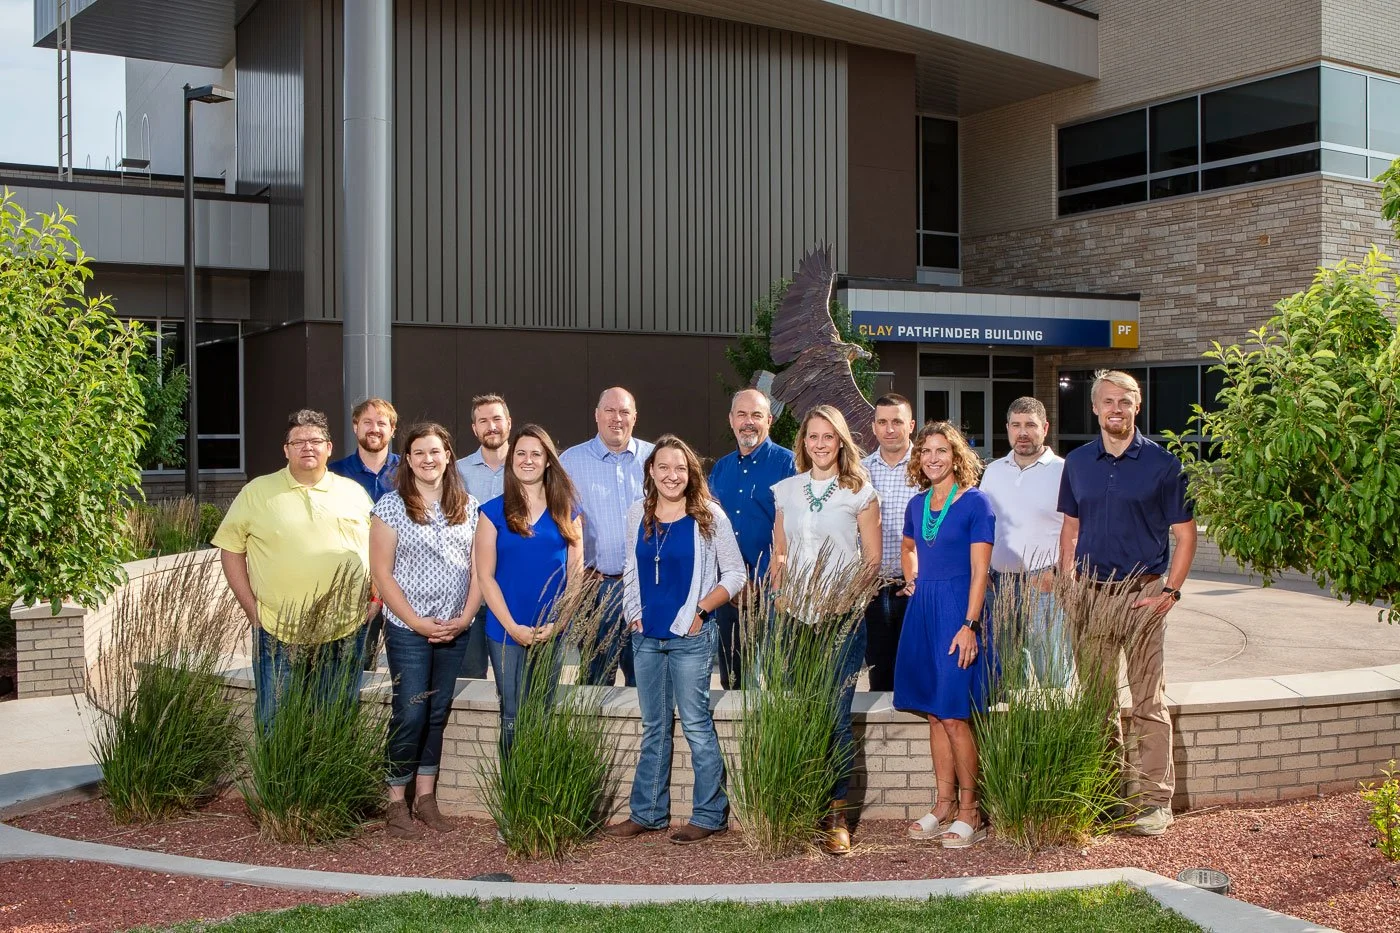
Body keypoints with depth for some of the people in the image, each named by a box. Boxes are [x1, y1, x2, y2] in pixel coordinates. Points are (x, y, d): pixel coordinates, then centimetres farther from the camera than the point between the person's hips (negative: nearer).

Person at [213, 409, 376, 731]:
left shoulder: (354, 493, 9)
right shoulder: (257, 492, 3)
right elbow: (231, 549, 4)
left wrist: (376, 597, 4)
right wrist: (251, 608, -3)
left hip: (346, 634, 2)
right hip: (278, 634, -1)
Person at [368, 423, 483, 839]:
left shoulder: (467, 507, 7)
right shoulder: (391, 505, -4)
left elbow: (478, 568, 7)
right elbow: (381, 573, -6)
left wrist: (465, 617, -6)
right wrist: (417, 622, -11)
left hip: (454, 631, 4)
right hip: (408, 630, -3)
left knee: (438, 713, 9)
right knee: (410, 714, -4)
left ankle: (426, 796, 19)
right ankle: (396, 801, 9)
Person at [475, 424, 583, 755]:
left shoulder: (565, 511, 6)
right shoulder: (494, 511, 1)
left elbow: (576, 573, 5)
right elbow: (485, 576, -2)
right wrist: (514, 627, -11)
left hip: (553, 632, 1)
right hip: (506, 631, -1)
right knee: (512, 717, 3)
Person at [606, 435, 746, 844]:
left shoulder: (708, 515, -7)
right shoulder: (637, 514, 6)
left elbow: (735, 573, -5)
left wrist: (700, 610, -12)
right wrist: (633, 613, 5)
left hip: (690, 637, -5)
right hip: (646, 637, 5)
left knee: (696, 725, -1)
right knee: (653, 727, 13)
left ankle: (710, 814, 9)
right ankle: (647, 813, 22)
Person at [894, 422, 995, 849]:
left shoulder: (975, 502, -7)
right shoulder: (917, 505, 10)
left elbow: (979, 572, -12)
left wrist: (969, 625, -18)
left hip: (958, 611, -6)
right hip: (922, 611, 6)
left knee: (955, 716, -7)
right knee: (935, 715, 9)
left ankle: (970, 812, 3)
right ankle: (944, 805, 16)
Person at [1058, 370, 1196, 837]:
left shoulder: (1163, 463, -2)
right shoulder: (1078, 462, 9)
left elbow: (1185, 534, -1)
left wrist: (1170, 591, -9)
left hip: (1142, 595, -4)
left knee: (1148, 702, -2)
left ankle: (1155, 801, 4)